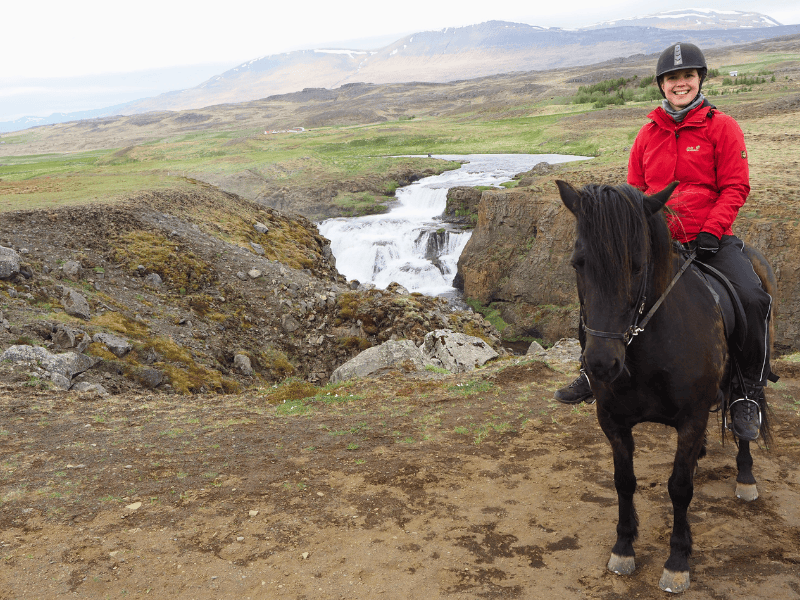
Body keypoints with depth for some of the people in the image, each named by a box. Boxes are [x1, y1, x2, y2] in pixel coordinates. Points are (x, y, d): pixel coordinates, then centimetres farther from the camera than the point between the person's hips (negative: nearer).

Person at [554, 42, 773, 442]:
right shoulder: (648, 134, 10)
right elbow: (634, 191, 15)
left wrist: (709, 233, -16)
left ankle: (748, 392, -7)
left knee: (752, 298, -26)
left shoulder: (721, 127, 0)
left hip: (710, 240, -3)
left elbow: (735, 188, -3)